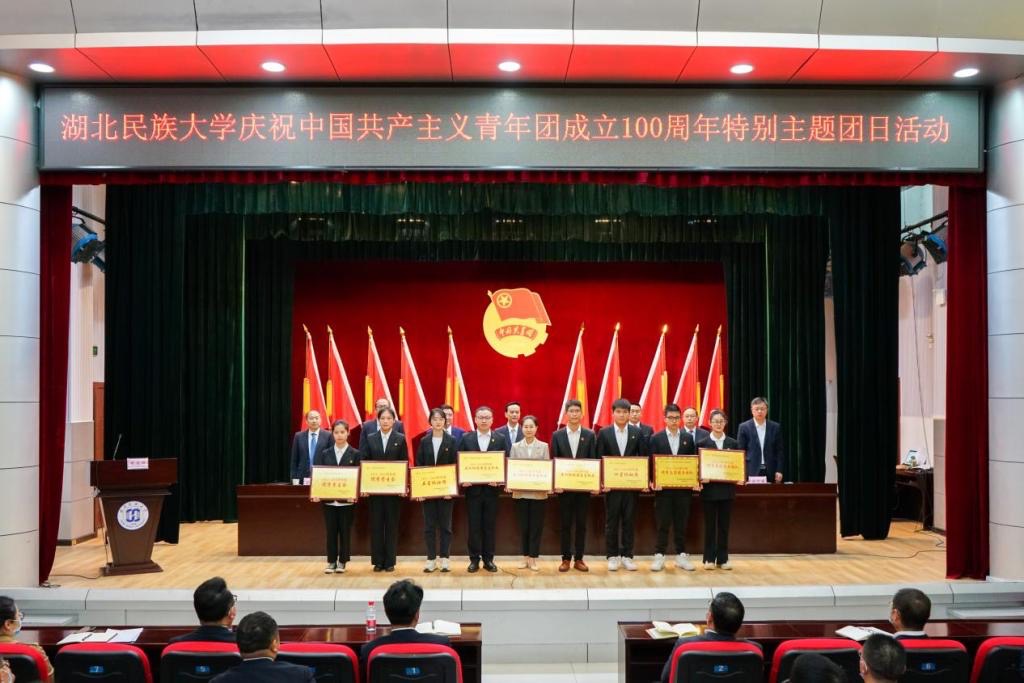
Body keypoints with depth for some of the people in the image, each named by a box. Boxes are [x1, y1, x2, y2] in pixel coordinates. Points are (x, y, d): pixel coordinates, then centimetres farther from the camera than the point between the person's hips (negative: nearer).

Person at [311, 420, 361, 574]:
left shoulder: (355, 454, 0)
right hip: (329, 499, 2)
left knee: (345, 531, 4)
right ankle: (331, 561, 15)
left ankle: (342, 562, 15)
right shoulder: (324, 454, 7)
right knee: (331, 532, 6)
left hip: (347, 500, -2)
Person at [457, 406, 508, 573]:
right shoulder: (466, 438, 3)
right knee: (474, 525, 4)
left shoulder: (500, 439, 4)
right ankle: (474, 559, 11)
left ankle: (488, 559, 14)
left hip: (491, 489, 0)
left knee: (490, 525, 6)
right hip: (473, 489, 0)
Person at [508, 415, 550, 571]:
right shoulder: (515, 447, 6)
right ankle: (525, 557, 16)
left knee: (536, 525, 1)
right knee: (523, 525, 6)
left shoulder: (544, 446, 4)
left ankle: (533, 558, 8)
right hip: (520, 492, 1)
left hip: (538, 492, -1)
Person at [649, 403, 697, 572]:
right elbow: (652, 462, -1)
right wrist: (653, 481, -14)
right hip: (663, 487, -2)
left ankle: (681, 555, 14)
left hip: (683, 487, 2)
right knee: (662, 523, 1)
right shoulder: (656, 438, 2)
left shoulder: (688, 438, 8)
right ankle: (659, 556, 6)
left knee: (681, 523, 6)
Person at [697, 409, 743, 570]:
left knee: (724, 525, 6)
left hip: (727, 489, 2)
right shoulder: (702, 443, 0)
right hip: (709, 489, -2)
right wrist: (700, 479, -18)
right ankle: (709, 559, 11)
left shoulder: (733, 443, 6)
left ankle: (723, 559, 14)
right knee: (710, 525, 4)